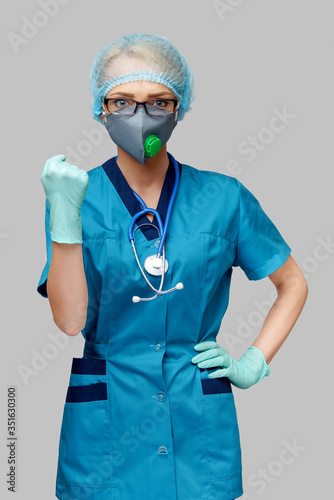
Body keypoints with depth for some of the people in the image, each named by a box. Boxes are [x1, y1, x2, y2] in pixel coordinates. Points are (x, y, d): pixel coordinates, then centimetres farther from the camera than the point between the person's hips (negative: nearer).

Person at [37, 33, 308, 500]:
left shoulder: (223, 198, -3)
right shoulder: (78, 196, -4)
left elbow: (293, 284, 10)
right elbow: (69, 320, -14)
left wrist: (253, 364, 1)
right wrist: (65, 214, -22)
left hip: (200, 427, 1)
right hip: (104, 429, 0)